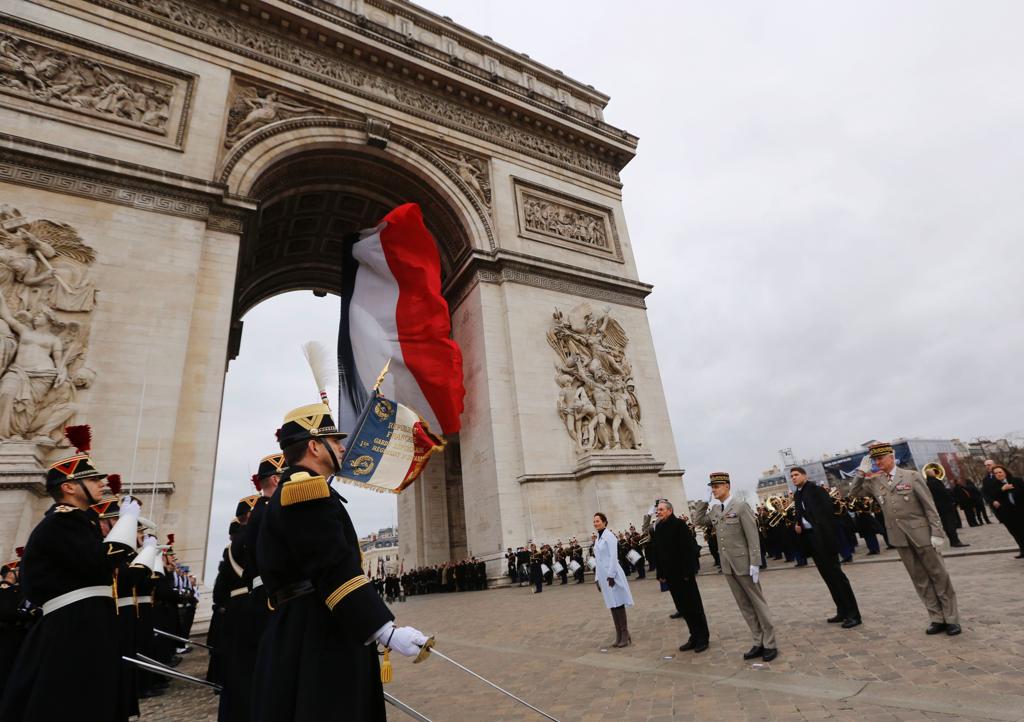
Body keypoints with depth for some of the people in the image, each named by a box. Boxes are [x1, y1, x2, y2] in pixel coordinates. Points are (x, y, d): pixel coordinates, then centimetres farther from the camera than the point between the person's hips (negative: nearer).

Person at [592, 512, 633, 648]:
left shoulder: (609, 536, -10)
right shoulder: (598, 538, 13)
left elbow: (613, 556, -16)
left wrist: (611, 575, -19)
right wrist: (597, 577, 16)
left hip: (611, 573, -8)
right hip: (602, 574, 8)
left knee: (618, 603, -2)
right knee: (612, 604, 11)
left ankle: (625, 634, 6)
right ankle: (619, 635, 17)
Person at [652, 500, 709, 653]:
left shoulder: (679, 524, -12)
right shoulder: (657, 529, 7)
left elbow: (690, 548, -17)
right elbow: (657, 553, 10)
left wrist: (688, 571, -19)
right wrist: (661, 573, 7)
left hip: (684, 574, -6)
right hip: (670, 575, 6)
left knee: (694, 606, 5)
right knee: (683, 607, 12)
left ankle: (703, 638, 18)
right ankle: (695, 637, 24)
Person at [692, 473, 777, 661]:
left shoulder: (741, 506, -12)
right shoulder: (714, 509, 6)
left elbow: (753, 537, -13)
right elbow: (697, 521, 8)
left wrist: (754, 563, -16)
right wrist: (704, 501, 1)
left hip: (744, 564, -6)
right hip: (727, 566, 6)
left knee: (758, 604, 7)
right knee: (745, 606, 13)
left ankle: (770, 644, 18)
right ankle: (759, 642, 23)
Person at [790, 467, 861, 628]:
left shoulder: (815, 488, -8)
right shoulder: (797, 495, 14)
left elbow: (829, 506, -18)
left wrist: (823, 526, -17)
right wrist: (797, 525, -1)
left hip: (823, 536, -7)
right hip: (809, 537, 7)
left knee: (835, 573, -5)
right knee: (827, 574, 11)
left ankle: (853, 614, 2)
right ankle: (842, 611, 20)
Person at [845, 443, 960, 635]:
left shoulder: (911, 476, -6)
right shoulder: (874, 481, 4)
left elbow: (929, 506, -5)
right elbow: (853, 493, 6)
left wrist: (936, 533, -10)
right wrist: (861, 473, -6)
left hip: (921, 534, -3)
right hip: (900, 538, 3)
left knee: (939, 576, 6)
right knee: (920, 580, 10)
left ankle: (952, 619, 18)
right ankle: (937, 619, 19)